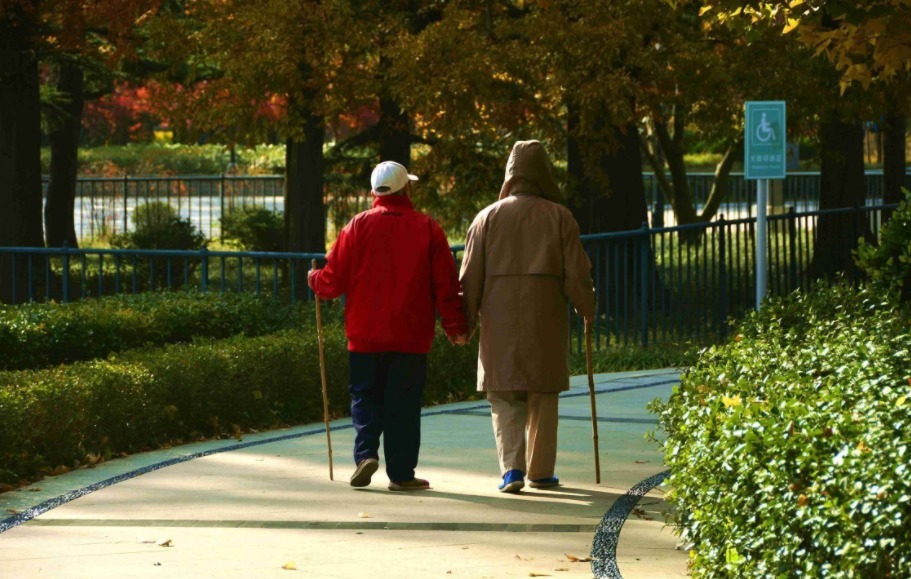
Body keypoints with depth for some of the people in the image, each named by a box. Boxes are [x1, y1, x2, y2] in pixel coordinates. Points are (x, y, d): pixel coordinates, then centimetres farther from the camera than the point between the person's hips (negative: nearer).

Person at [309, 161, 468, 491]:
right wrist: (455, 326, 10)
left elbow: (334, 280, 0)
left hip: (365, 335, 0)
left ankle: (366, 453, -8)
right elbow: (446, 284, -1)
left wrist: (314, 281, 22)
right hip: (411, 337, 0)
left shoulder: (359, 226, -2)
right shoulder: (427, 229, -1)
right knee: (404, 403, 4)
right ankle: (401, 473, 3)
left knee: (365, 397, 11)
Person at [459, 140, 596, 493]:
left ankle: (512, 467, -13)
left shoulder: (488, 217, 3)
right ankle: (540, 471, 17)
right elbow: (576, 273, -2)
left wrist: (466, 322, 11)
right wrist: (587, 309, 15)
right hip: (546, 319, 0)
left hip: (500, 322, 0)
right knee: (543, 398, 11)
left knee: (505, 398, 4)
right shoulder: (559, 217, -1)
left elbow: (470, 276, 3)